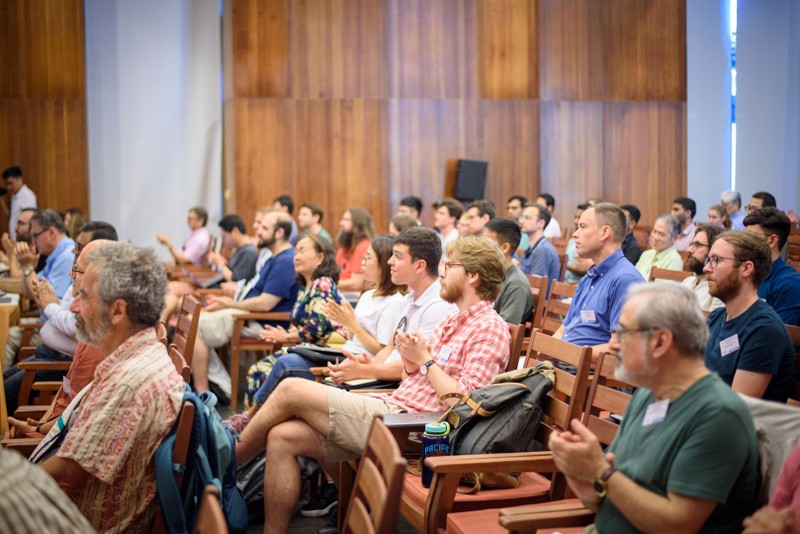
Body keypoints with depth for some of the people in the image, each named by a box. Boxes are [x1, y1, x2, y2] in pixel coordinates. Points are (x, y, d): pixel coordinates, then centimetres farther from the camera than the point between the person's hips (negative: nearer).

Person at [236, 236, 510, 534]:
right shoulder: (453, 320, 20)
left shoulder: (490, 329, -8)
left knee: (290, 390, -9)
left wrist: (425, 358, -11)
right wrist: (409, 359, -2)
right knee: (283, 437, -5)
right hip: (391, 407, 9)